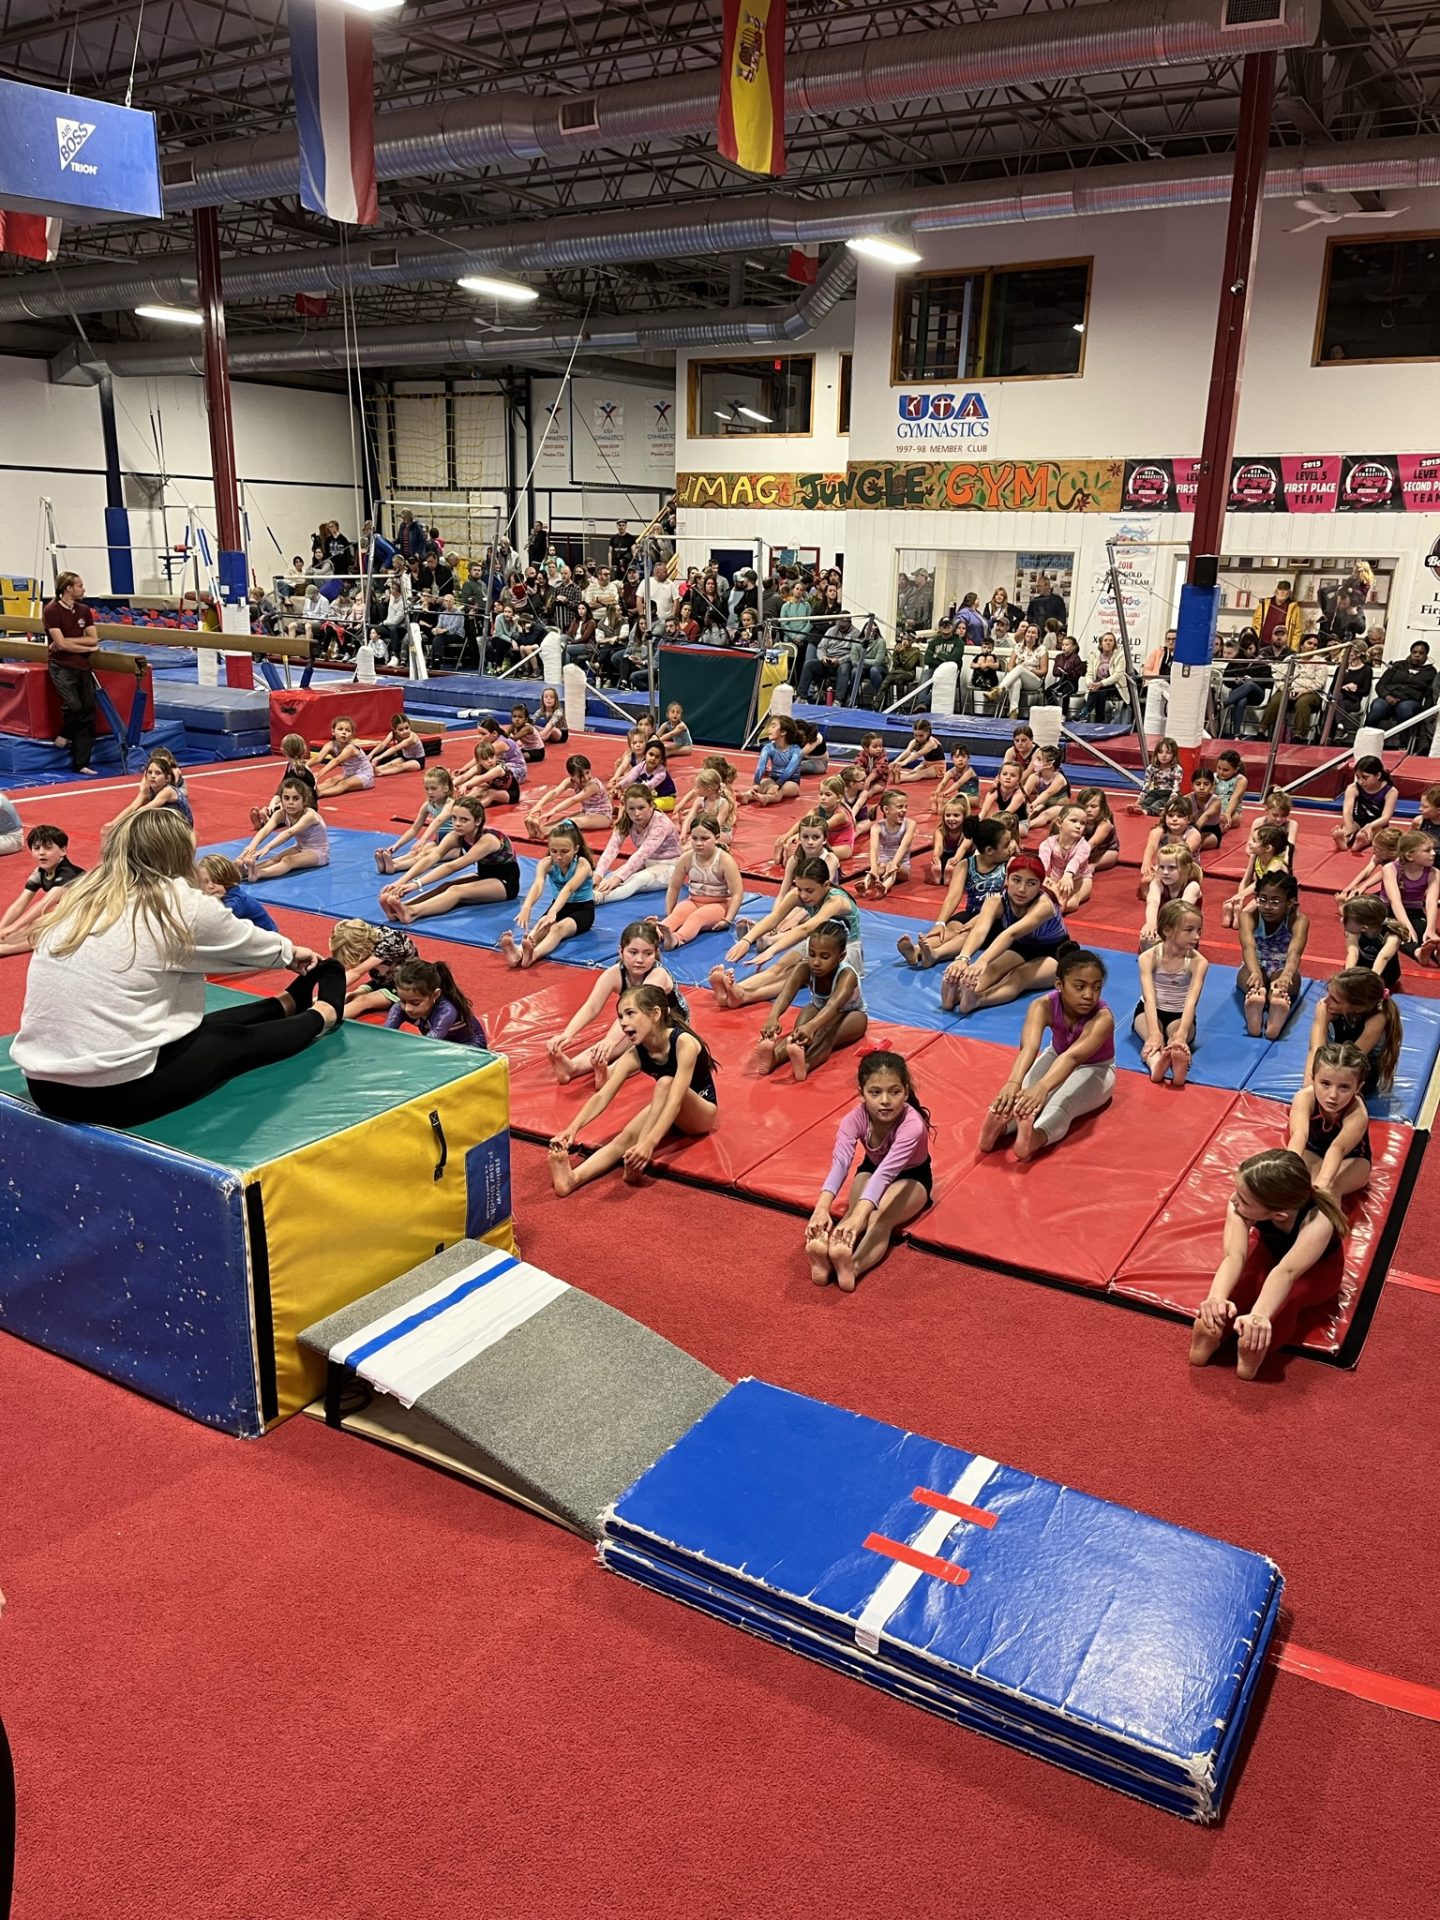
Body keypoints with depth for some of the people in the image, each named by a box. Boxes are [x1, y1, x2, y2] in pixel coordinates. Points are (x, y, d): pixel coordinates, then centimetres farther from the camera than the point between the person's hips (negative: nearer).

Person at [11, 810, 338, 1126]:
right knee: (241, 1042, 19)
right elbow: (250, 943, 12)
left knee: (211, 1027, 26)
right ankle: (321, 1016, 40)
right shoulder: (180, 903, -7)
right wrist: (290, 952, 34)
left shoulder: (81, 897, 10)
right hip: (114, 1092, -6)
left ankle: (289, 1003, 46)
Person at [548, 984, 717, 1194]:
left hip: (702, 1113, -5)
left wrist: (649, 1143, -53)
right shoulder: (634, 1055, -14)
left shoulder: (684, 1043, -30)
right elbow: (602, 1096, -23)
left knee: (665, 1083, -34)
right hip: (673, 1116, 5)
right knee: (626, 1137, -25)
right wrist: (573, 1128, -41)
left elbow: (675, 1100, -40)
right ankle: (572, 1178, -47)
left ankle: (639, 1157, -38)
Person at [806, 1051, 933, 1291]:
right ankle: (824, 1258, -53)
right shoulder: (855, 1118, -29)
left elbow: (887, 1171, -51)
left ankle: (852, 1267, -56)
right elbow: (840, 1163, -43)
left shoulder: (912, 1124, -39)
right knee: (854, 1211, -30)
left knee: (880, 1220, -33)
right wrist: (822, 1208, -61)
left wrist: (859, 1216, -66)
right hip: (871, 1169, 3)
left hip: (911, 1176, -3)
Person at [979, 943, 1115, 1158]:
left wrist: (1042, 1088, -70)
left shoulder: (1103, 1018, -35)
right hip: (1056, 1057, 4)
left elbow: (1073, 1056, -52)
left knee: (1064, 1100, -37)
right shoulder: (1044, 1006, -29)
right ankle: (999, 1125, -57)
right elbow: (1029, 1047, -47)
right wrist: (1013, 1083, -68)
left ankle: (1036, 1137, -65)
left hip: (1094, 1070, -4)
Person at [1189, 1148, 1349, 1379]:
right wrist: (1216, 1297, -68)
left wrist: (1258, 1316, -76)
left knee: (1286, 1296, -36)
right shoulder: (1240, 1207, -36)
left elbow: (1286, 1272, -60)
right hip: (1272, 1252, 3)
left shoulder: (1318, 1222, -45)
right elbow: (1234, 1256, -47)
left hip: (1317, 1269, -3)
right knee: (1242, 1280, -32)